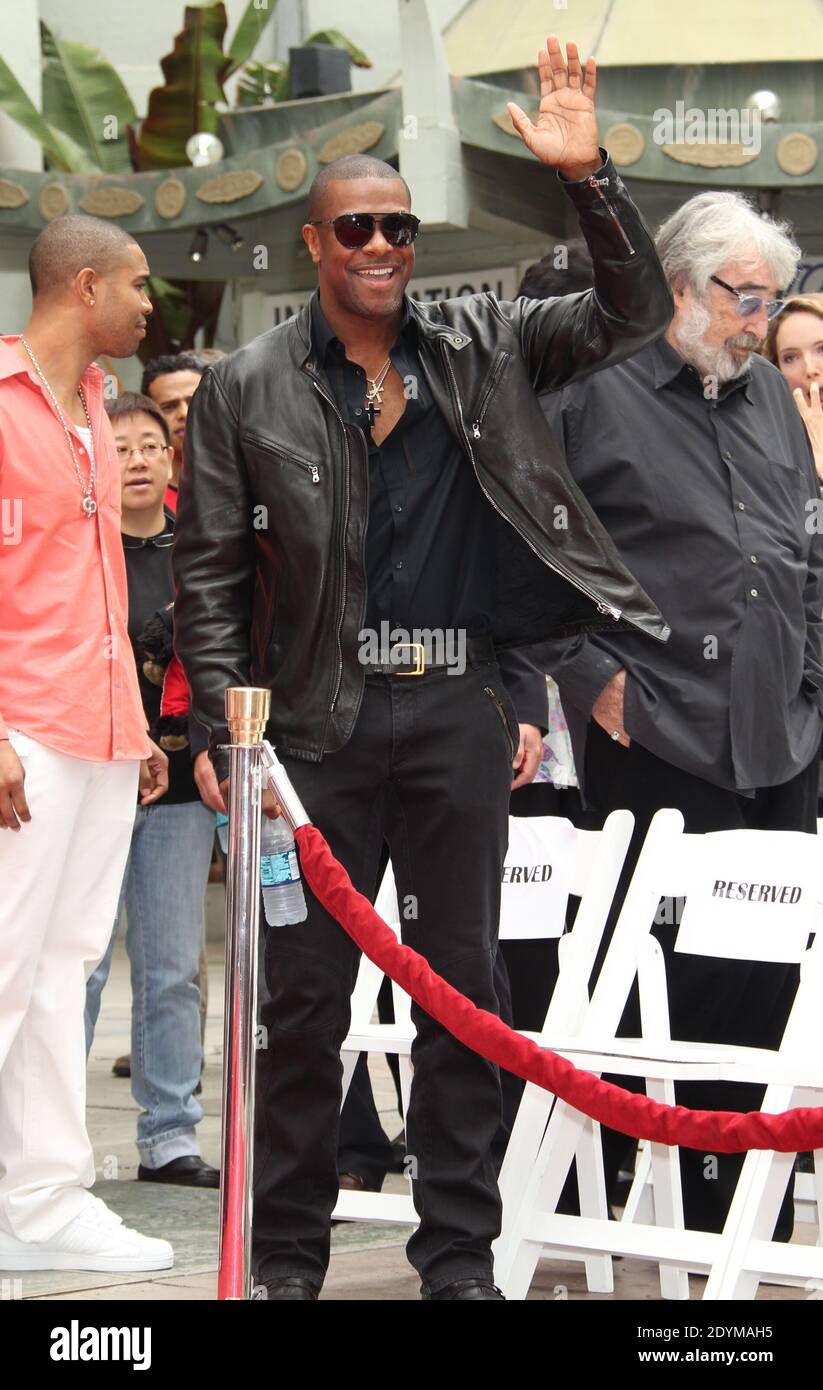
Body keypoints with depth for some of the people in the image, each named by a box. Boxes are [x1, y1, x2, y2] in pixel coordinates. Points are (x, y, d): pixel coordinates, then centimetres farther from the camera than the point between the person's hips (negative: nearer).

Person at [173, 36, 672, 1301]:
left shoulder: (480, 348, 8)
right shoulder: (246, 390, 2)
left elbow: (632, 316, 4)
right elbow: (209, 578, 2)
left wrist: (589, 180, -9)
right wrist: (229, 732, -6)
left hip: (458, 711, 2)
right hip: (321, 717, -2)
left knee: (462, 985, 6)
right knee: (305, 994, 3)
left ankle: (460, 1256, 14)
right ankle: (288, 1255, 14)